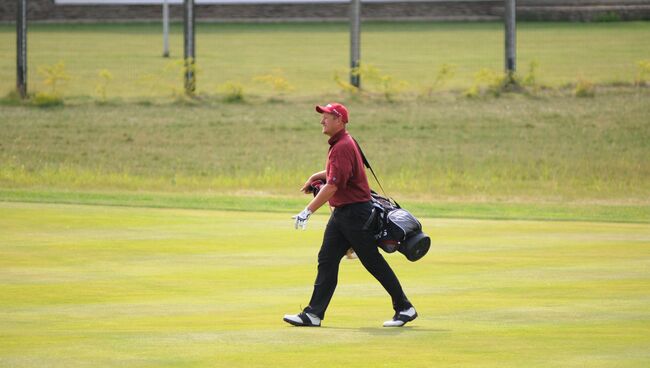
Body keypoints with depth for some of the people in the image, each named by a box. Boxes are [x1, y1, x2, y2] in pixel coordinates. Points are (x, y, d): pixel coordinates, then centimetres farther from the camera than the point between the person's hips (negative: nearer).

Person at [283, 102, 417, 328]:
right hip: (341, 213, 10)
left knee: (373, 262, -2)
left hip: (355, 212, -10)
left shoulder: (343, 147, -20)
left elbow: (333, 185, -27)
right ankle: (313, 314, 3)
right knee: (327, 259, 4)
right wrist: (315, 177, 18)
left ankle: (404, 309, 7)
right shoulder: (339, 144, 13)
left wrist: (308, 211, -29)